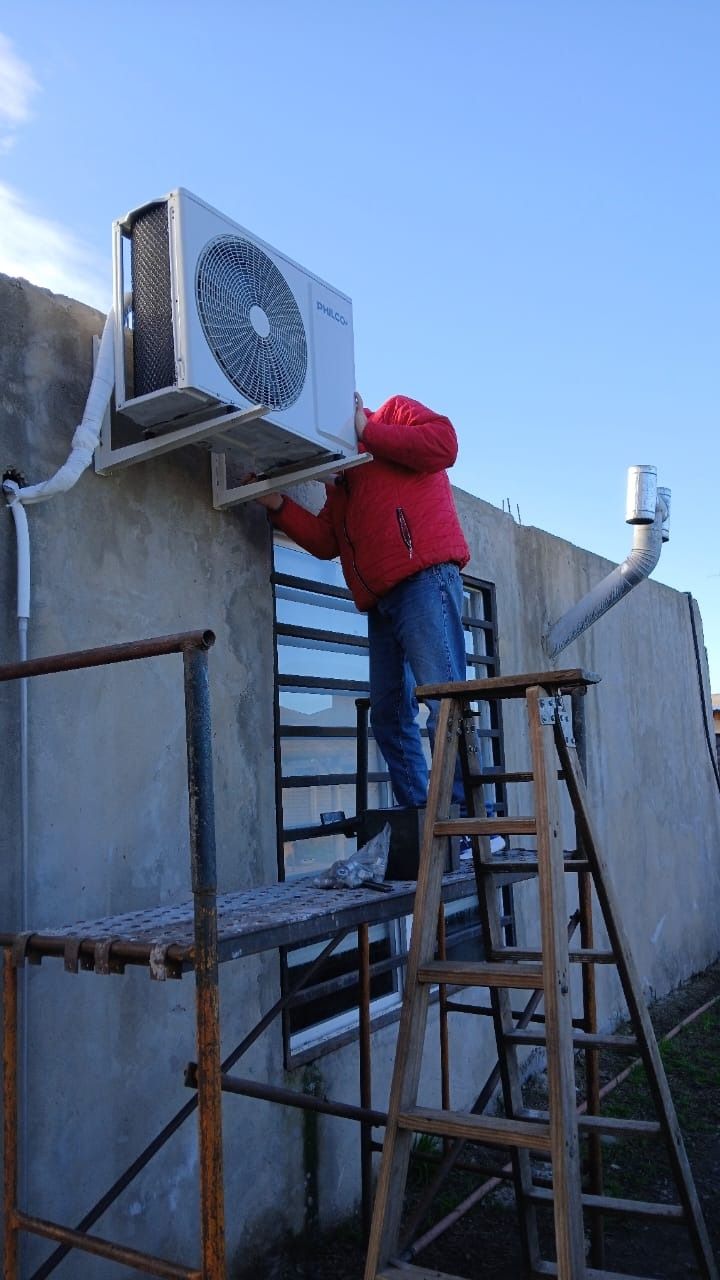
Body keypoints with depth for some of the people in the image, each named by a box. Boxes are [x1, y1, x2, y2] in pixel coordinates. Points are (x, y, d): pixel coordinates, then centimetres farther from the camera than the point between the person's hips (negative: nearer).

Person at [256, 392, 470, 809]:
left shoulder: (395, 411, 14)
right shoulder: (339, 477, 30)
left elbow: (443, 443, -7)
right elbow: (325, 541, 19)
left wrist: (366, 431, -2)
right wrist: (278, 505, 7)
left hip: (424, 577, -8)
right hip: (380, 600, 8)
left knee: (443, 701, -14)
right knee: (389, 715, 6)